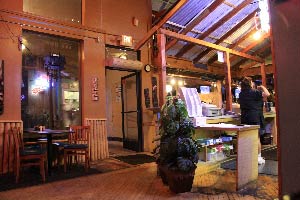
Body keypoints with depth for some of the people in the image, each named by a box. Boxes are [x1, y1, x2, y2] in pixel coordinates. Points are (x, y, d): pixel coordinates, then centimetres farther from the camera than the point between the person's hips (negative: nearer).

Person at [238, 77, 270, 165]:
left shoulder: (241, 94, 7)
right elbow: (267, 94, -19)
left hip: (244, 118, 6)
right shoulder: (254, 92, -13)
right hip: (255, 117, -6)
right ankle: (259, 157, 9)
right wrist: (262, 87, 2)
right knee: (257, 138, 3)